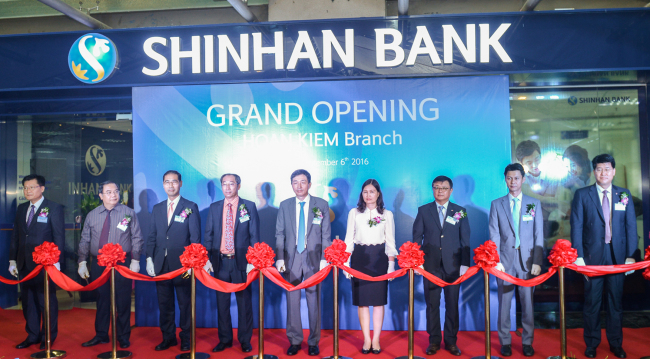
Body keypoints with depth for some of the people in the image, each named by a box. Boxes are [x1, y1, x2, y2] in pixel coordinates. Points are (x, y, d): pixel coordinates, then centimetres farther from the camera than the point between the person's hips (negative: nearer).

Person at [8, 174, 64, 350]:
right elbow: (15, 236, 14)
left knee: (47, 301, 3)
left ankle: (48, 338, 15)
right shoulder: (21, 209, 12)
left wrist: (55, 262, -14)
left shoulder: (54, 208, -5)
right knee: (27, 300, 12)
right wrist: (12, 260, 9)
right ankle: (32, 335, 25)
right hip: (25, 264, 6)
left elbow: (59, 237, -8)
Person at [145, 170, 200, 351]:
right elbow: (152, 236, 12)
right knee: (164, 303, 10)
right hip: (161, 265, 4)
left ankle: (186, 338, 18)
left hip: (182, 264, -4)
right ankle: (168, 337, 23)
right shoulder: (157, 208, 13)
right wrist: (149, 259, 1)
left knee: (185, 303, 5)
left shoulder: (190, 207, 0)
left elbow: (195, 237, -3)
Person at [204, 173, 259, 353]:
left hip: (241, 262, -2)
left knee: (244, 302, 5)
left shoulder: (249, 207, 0)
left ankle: (245, 340, 18)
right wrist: (207, 259, -4)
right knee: (222, 302, 10)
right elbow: (208, 235, 6)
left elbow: (254, 236, -2)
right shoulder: (214, 208, 7)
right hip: (220, 262, 3)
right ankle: (224, 339, 24)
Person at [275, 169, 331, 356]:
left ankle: (313, 342, 17)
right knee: (292, 301, 6)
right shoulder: (285, 205, 7)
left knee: (314, 301, 4)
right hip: (291, 259, 2)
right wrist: (280, 258, -3)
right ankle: (295, 341, 19)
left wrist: (324, 258, -7)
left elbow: (326, 234, 1)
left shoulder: (322, 205, 2)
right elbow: (279, 234, 7)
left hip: (313, 259, -1)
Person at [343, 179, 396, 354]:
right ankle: (367, 340, 12)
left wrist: (391, 264, -3)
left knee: (379, 300, 2)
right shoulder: (354, 213, 5)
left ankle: (376, 340, 12)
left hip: (379, 259, 0)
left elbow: (390, 242, 5)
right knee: (362, 301, 3)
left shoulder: (387, 214, 5)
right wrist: (346, 263, -3)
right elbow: (349, 239, 5)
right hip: (360, 258, 0)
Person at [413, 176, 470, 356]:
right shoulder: (423, 211, 5)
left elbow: (465, 240, 6)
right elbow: (417, 237, 5)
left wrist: (465, 264, 0)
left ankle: (451, 341, 20)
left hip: (453, 266, 0)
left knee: (452, 305, 7)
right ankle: (434, 341, 17)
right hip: (430, 266, 0)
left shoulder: (460, 212, 6)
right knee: (432, 305, 5)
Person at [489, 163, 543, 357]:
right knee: (504, 303, 5)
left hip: (527, 261, 0)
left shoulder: (534, 203, 8)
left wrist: (537, 261, -5)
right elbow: (494, 235, 1)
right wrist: (496, 261, -8)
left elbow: (539, 234, 4)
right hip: (505, 260, 0)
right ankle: (505, 342, 16)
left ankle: (527, 342, 18)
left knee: (527, 303, 5)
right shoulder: (497, 204, 6)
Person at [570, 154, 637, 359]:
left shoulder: (624, 195, 7)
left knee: (616, 301, 10)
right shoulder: (582, 195, 1)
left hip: (617, 256, 2)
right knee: (592, 302, 5)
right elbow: (576, 226, -3)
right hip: (592, 256, -2)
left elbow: (631, 226, 6)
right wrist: (578, 256, -9)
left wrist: (630, 256, -2)